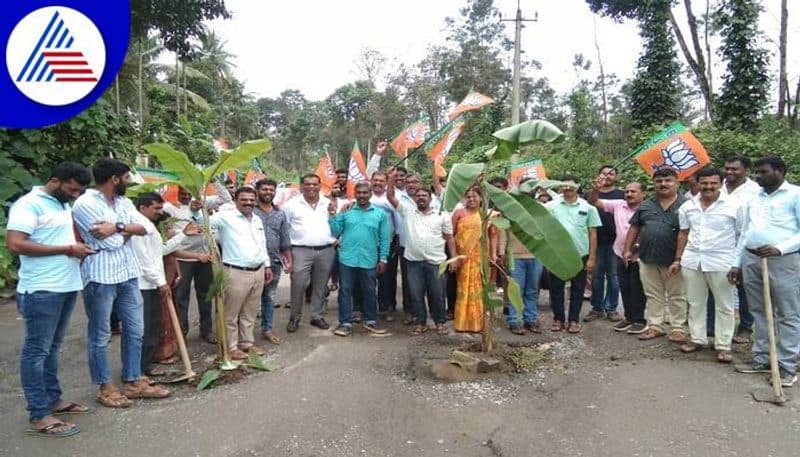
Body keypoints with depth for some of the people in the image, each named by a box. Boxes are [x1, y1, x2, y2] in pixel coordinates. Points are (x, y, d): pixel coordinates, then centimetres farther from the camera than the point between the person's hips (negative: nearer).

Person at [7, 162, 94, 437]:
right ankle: (39, 416, 4)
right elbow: (15, 245, -20)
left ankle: (53, 399, 27)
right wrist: (66, 249, -19)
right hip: (41, 291, -8)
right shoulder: (29, 204, -11)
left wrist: (78, 247, 10)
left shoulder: (64, 205, 15)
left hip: (66, 287, 9)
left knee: (52, 347, 16)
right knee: (36, 350, -1)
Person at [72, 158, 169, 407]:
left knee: (134, 329, 12)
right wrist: (127, 229, 0)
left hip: (128, 274, 8)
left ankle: (133, 382, 24)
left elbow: (144, 228, -1)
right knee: (100, 335, 6)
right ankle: (105, 387, 19)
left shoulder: (124, 202, 12)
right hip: (101, 277, -7)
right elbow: (112, 242, -18)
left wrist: (117, 227, -16)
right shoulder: (85, 203, -12)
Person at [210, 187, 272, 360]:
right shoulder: (226, 217, -6)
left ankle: (247, 342, 30)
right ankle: (231, 347, 16)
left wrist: (267, 265, 20)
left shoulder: (257, 220, 15)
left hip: (258, 272, 7)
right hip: (236, 273, -6)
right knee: (231, 313, 4)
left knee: (250, 312, 17)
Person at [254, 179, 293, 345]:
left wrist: (289, 260, 11)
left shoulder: (280, 214, 11)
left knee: (270, 297, 12)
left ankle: (267, 329, 24)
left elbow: (285, 240, 14)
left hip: (275, 262, 5)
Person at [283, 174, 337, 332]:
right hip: (301, 251, -2)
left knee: (320, 286, 9)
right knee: (298, 285, -5)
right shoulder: (292, 204, 2)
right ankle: (295, 317, 12)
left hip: (326, 251, 3)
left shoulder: (329, 204, 9)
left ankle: (317, 316, 23)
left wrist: (337, 239, 4)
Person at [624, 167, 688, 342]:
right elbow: (634, 228, 14)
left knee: (677, 297, 7)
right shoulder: (646, 205, 10)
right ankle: (655, 326, 21)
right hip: (647, 258, 4)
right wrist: (628, 249, 8)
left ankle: (678, 328, 18)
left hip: (673, 260, -4)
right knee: (653, 296, 12)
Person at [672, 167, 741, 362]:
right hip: (691, 261, 4)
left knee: (724, 306, 5)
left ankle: (723, 345, 15)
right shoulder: (687, 206, 6)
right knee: (695, 303, 13)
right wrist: (677, 260, 10)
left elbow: (743, 236, -2)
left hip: (721, 263, -4)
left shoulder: (733, 207, -6)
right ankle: (697, 339, 25)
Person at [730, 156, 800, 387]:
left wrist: (779, 248, -19)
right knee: (759, 313, 12)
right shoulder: (753, 198, 16)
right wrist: (737, 263, 15)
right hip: (751, 260, 6)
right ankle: (761, 359, 21)